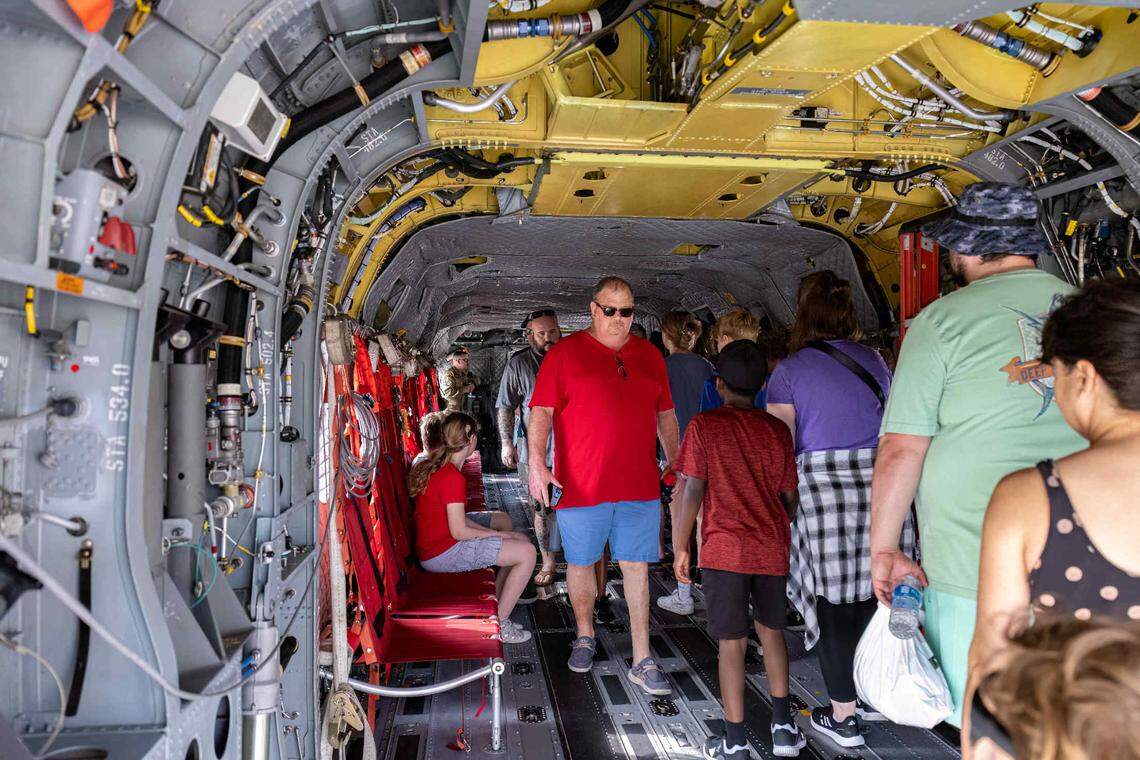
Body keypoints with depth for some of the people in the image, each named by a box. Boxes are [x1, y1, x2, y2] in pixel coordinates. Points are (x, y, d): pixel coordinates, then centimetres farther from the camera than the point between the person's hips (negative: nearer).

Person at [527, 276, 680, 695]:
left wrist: (675, 462, 15)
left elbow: (665, 414, 19)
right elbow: (541, 411, -5)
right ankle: (585, 636, 34)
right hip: (580, 484, -2)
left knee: (636, 568, 5)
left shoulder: (649, 355, 11)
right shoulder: (565, 353, -1)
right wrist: (536, 462, -16)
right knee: (581, 564, 11)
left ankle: (642, 661, 13)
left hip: (640, 485, 3)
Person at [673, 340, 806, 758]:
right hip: (772, 550, 4)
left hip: (725, 550, -3)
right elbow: (789, 496, 7)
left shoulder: (704, 426, -8)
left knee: (733, 643, 4)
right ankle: (783, 726, 28)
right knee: (771, 630, 22)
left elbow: (691, 492, -10)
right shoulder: (778, 430, 2)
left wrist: (681, 548, -1)